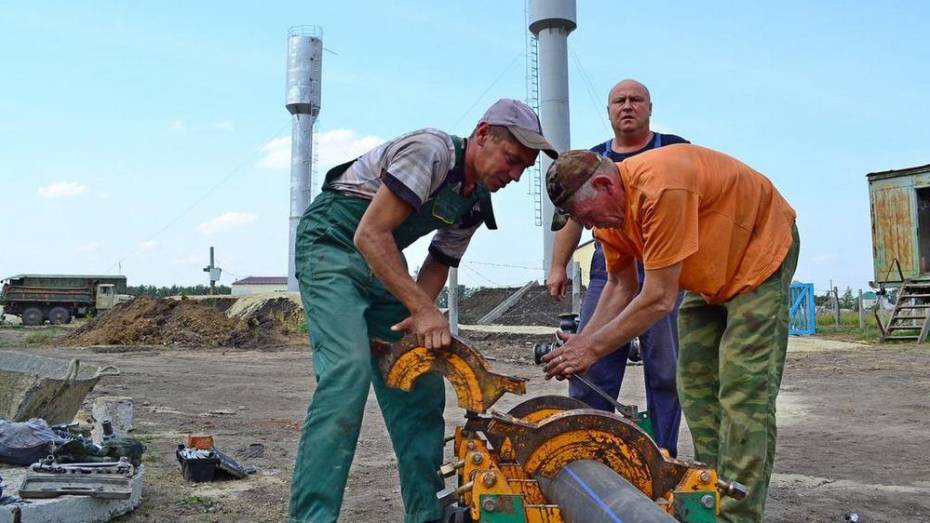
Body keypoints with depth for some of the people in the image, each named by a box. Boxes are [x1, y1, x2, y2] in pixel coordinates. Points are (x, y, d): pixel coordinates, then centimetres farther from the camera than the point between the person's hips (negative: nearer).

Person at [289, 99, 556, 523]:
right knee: (348, 371, -24)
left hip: (383, 264, 8)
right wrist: (422, 309, -30)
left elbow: (439, 263, 8)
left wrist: (420, 315, -13)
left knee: (421, 382, 2)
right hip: (332, 244, -8)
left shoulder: (477, 203, 4)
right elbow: (370, 234, -27)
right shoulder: (432, 150, -22)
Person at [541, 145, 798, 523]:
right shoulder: (608, 208, -9)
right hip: (708, 277, 8)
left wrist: (592, 348, -26)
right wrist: (582, 341, -13)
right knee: (694, 385, 4)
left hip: (760, 250, -8)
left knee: (743, 391, -14)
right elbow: (620, 287, 0)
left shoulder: (660, 189, -36)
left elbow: (659, 299, -33)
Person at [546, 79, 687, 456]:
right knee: (588, 366, -2)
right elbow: (573, 216, 21)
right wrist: (558, 267, 13)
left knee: (665, 370, 0)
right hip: (607, 269, 3)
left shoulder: (675, 150, 10)